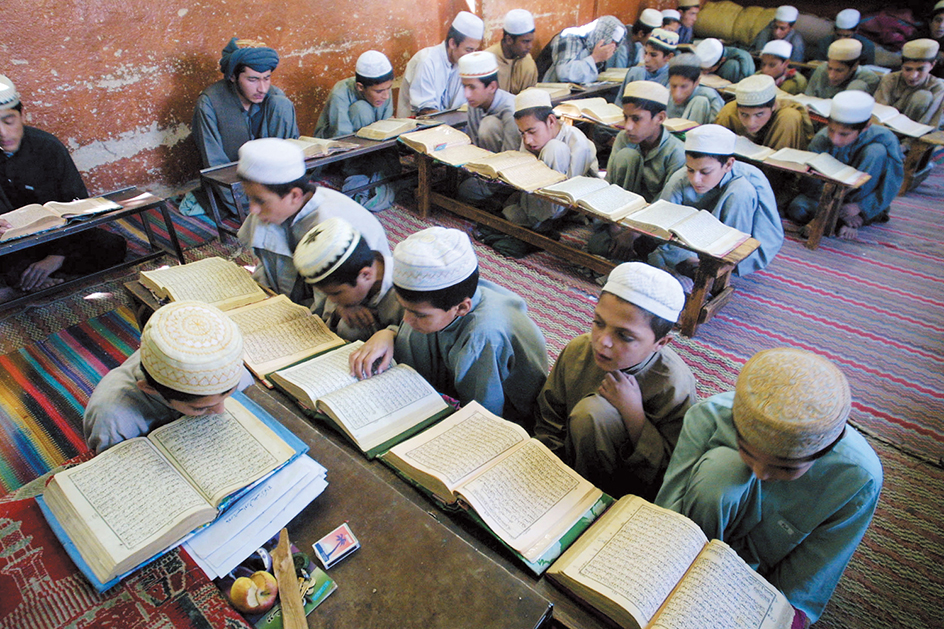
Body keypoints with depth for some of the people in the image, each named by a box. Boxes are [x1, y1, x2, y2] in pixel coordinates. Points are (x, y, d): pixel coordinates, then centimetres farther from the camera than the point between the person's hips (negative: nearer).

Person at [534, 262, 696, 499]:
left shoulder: (675, 387, -24)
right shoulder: (577, 351, -11)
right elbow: (549, 422, 1)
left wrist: (633, 413, -31)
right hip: (570, 462, 5)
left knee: (592, 410, -29)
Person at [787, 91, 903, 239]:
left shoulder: (884, 139, -24)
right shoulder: (821, 140, -21)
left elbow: (893, 182, -17)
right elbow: (811, 184, -15)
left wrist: (861, 206, -27)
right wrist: (838, 210, -23)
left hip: (865, 191, 0)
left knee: (876, 151, -29)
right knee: (798, 210, -29)